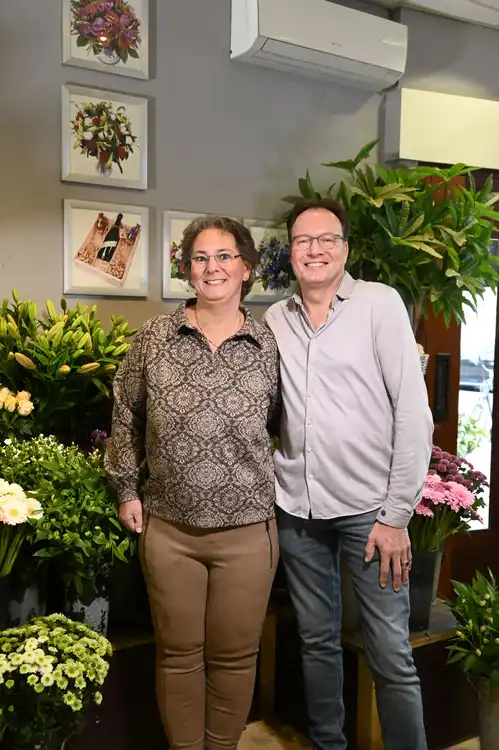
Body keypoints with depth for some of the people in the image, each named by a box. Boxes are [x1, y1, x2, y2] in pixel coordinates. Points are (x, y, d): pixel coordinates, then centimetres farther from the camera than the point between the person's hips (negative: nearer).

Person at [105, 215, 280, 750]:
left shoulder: (269, 347, -3)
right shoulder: (154, 338, -3)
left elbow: (283, 427, 8)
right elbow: (126, 415, 8)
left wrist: (276, 490, 4)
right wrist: (126, 488, 8)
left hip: (247, 530, 0)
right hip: (168, 528, 1)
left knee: (235, 655, 14)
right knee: (178, 654, 16)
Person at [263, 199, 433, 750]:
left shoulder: (380, 303, -5)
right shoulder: (274, 320, 7)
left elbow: (413, 411, -8)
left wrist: (397, 515, -10)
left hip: (367, 508, -4)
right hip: (296, 509, 4)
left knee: (391, 657, 1)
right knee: (317, 642, 16)